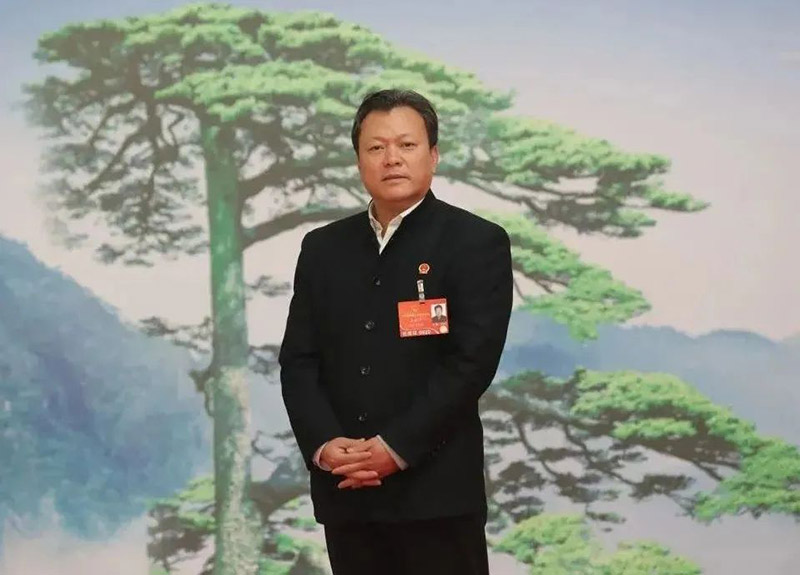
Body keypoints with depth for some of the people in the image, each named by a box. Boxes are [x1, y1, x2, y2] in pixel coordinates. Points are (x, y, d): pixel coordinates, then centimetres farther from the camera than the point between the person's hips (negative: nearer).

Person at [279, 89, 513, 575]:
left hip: (436, 488, -4)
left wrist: (396, 448, -15)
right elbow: (298, 360, 8)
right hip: (344, 489, 4)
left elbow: (472, 361, -10)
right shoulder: (323, 248, 13)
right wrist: (322, 444, -8)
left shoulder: (477, 242, -2)